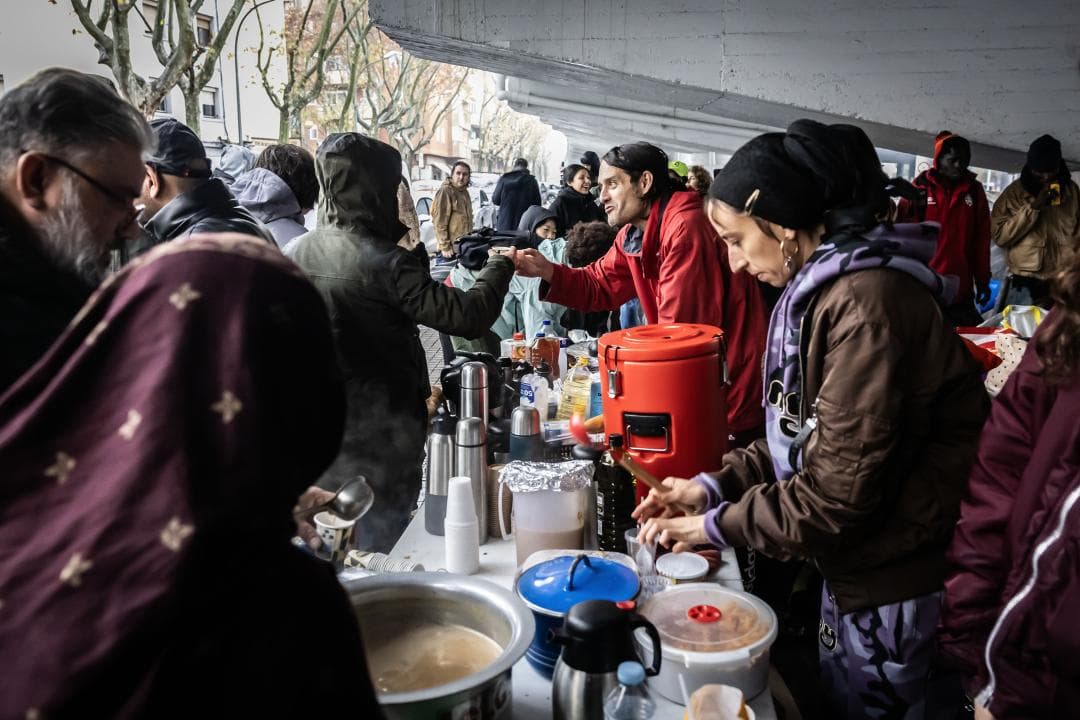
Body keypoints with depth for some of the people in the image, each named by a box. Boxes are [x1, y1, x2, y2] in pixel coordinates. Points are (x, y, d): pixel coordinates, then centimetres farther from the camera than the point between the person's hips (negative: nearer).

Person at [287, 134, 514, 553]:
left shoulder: (296, 252, -2)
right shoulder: (386, 263, -21)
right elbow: (468, 317, -21)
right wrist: (499, 266, -4)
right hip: (380, 438, -6)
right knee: (379, 555, 9)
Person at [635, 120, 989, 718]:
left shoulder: (868, 304, -27)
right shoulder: (826, 289, 5)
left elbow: (840, 492, -26)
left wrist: (717, 526, -14)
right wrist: (713, 485, 0)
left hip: (896, 593, -8)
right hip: (854, 573, 9)